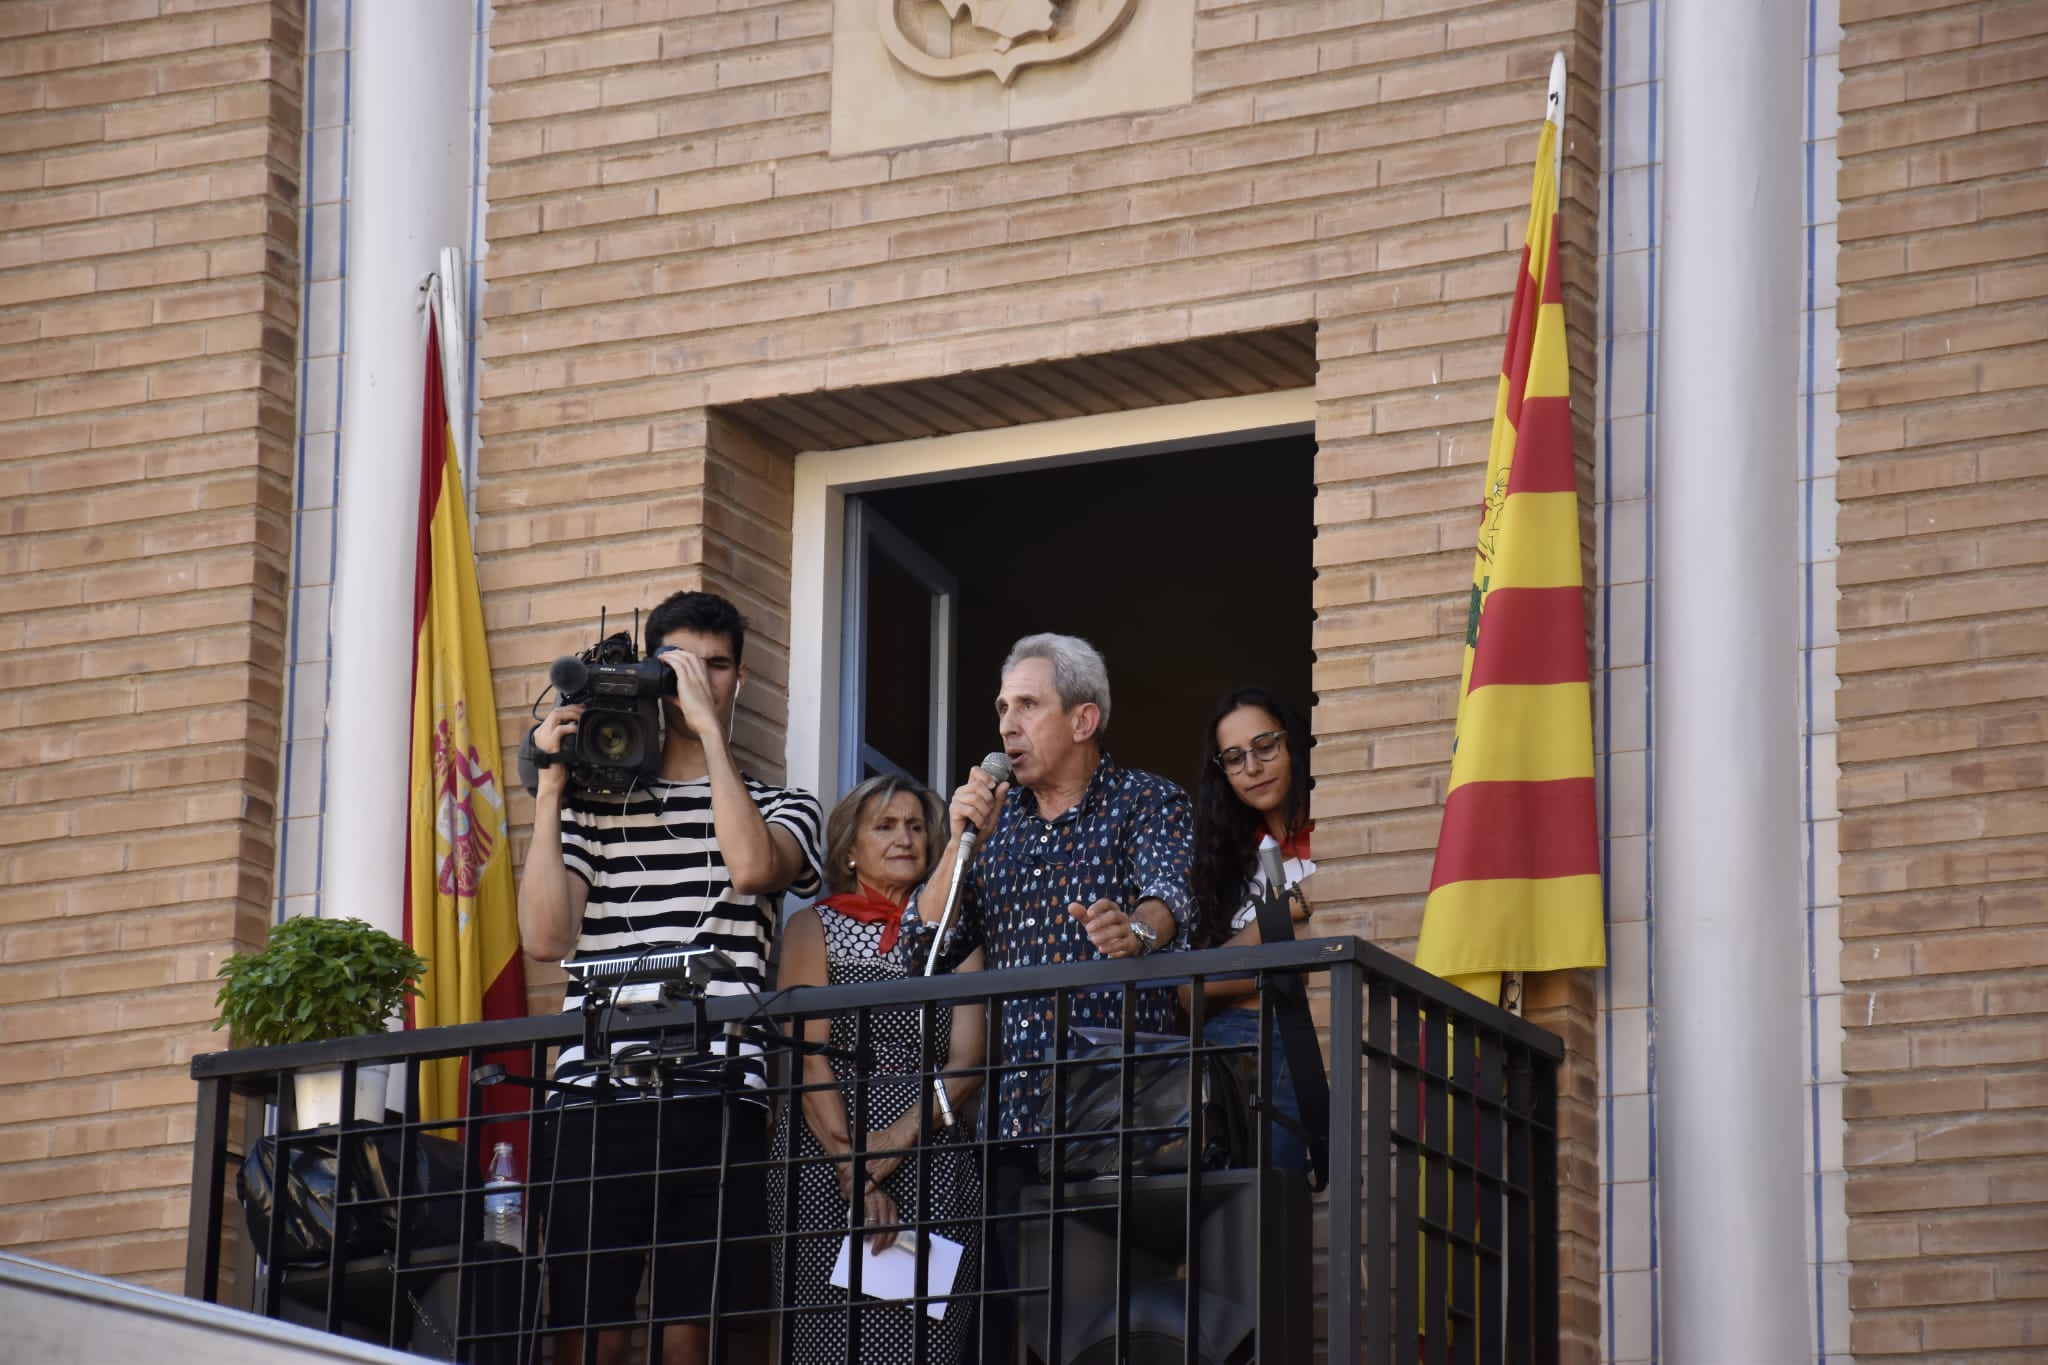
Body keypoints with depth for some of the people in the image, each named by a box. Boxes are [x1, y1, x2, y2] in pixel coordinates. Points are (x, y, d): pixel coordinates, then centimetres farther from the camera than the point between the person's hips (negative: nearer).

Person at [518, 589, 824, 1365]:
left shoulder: (778, 808, 17)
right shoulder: (593, 801, 17)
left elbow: (751, 867, -9)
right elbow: (546, 937, 3)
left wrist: (710, 727, -3)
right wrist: (549, 791, 0)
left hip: (717, 1105, 0)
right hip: (595, 1098, 0)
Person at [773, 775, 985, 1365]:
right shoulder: (815, 928, 11)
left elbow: (966, 1062, 4)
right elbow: (809, 1057, -1)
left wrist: (897, 1140, -14)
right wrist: (854, 1172, -15)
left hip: (931, 1160, 2)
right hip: (826, 1155, -2)